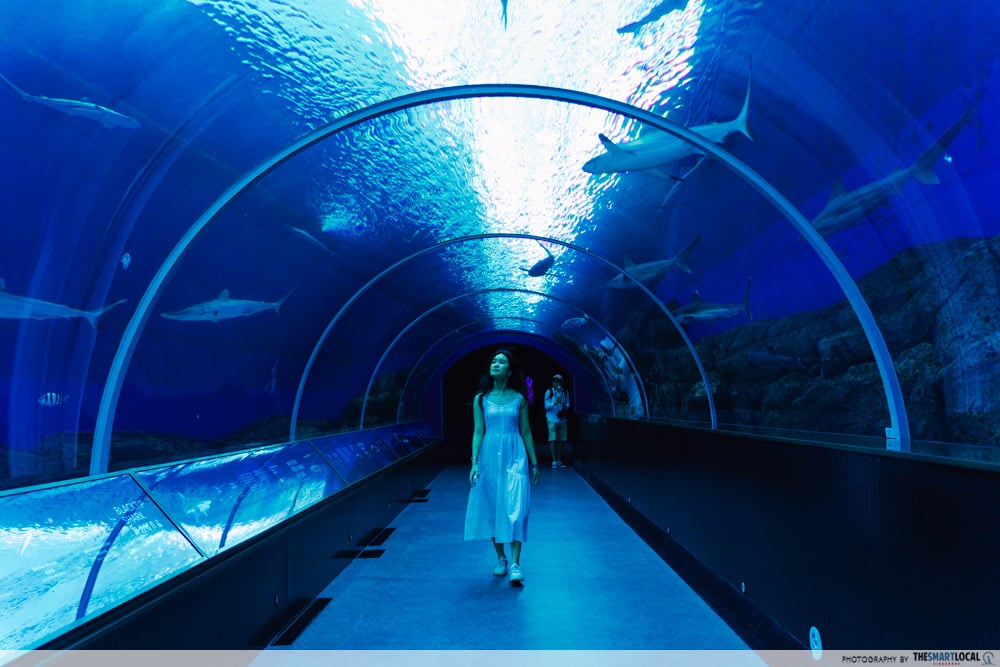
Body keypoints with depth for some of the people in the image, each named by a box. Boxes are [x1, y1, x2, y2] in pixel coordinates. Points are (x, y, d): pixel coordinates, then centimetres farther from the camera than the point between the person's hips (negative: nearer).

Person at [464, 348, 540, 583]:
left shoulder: (519, 399, 1)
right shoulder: (481, 399, 2)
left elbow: (526, 432, 4)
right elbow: (478, 432, 1)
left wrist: (534, 463, 5)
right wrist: (474, 462, -6)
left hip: (514, 457, -1)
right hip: (489, 456, 1)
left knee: (515, 508, -7)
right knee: (492, 508, 7)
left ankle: (515, 564, -2)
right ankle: (501, 558, 23)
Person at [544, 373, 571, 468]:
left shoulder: (565, 392, 9)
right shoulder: (549, 392, -1)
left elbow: (568, 405, 10)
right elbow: (546, 406, -4)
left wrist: (564, 405, -13)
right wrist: (555, 403, -19)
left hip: (562, 419, 3)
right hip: (552, 419, -3)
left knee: (560, 440, 3)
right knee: (553, 440, -6)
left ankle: (559, 461, 12)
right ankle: (554, 461, -1)